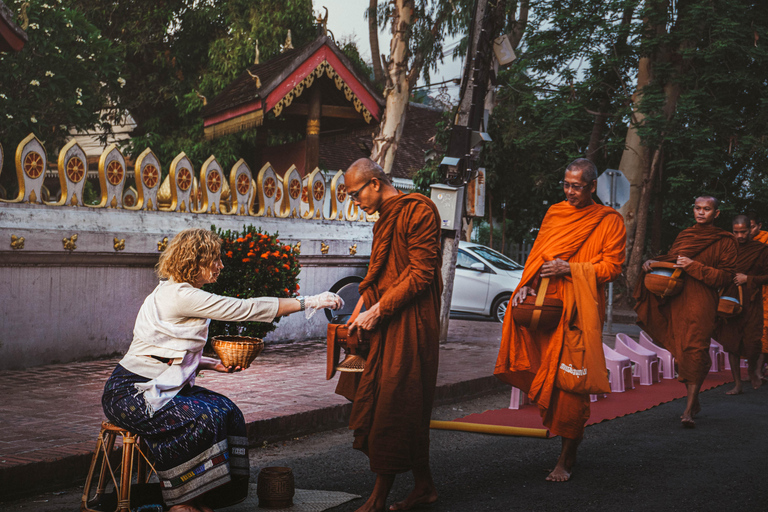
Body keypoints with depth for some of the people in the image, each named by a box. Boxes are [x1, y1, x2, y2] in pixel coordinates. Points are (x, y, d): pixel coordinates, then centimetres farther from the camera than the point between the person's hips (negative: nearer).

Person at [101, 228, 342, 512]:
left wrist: (213, 364, 1)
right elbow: (247, 309, -21)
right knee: (203, 418, -27)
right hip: (130, 392, -10)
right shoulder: (180, 295, -19)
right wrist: (309, 302, -18)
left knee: (227, 410, -6)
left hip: (160, 386, 10)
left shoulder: (178, 292, 12)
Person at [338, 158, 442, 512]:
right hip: (386, 324, 9)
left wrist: (378, 310, -16)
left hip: (409, 323, -9)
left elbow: (421, 273, -16)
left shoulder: (418, 211, -10)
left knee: (395, 406, -6)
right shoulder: (385, 218, 19)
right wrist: (363, 312, 12)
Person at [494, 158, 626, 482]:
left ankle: (567, 458, 4)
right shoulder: (555, 213, 15)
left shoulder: (609, 221, 2)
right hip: (545, 301, 5)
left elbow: (612, 266, -4)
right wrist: (528, 284, -1)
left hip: (579, 309, -5)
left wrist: (570, 269, -15)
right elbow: (537, 253, 17)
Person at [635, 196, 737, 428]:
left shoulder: (724, 241, 3)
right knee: (681, 351, 5)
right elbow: (671, 261, 27)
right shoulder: (684, 235, 18)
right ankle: (694, 401, 20)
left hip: (702, 302, -5)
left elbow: (725, 276, -3)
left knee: (694, 351, -15)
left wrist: (694, 266, -12)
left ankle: (689, 410, -17)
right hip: (676, 302, 5)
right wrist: (652, 262, 6)